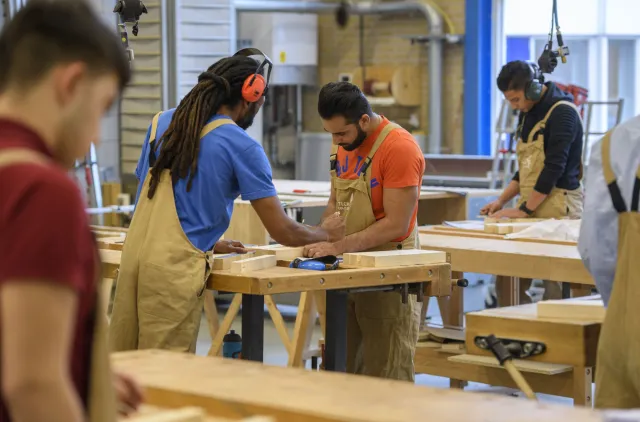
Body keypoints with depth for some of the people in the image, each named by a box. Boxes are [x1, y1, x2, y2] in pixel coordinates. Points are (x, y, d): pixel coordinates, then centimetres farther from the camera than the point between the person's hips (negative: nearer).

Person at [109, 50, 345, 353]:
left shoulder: (163, 122, 14)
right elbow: (282, 232, -4)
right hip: (175, 268, -6)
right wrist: (327, 233, 16)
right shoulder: (242, 147, -4)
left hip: (133, 254, 6)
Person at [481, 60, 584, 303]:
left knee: (555, 288, -5)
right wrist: (502, 200, 12)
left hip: (557, 209, -8)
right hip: (530, 210, 8)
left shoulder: (562, 113, -13)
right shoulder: (528, 114, 14)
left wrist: (524, 209, -15)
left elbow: (554, 168, -18)